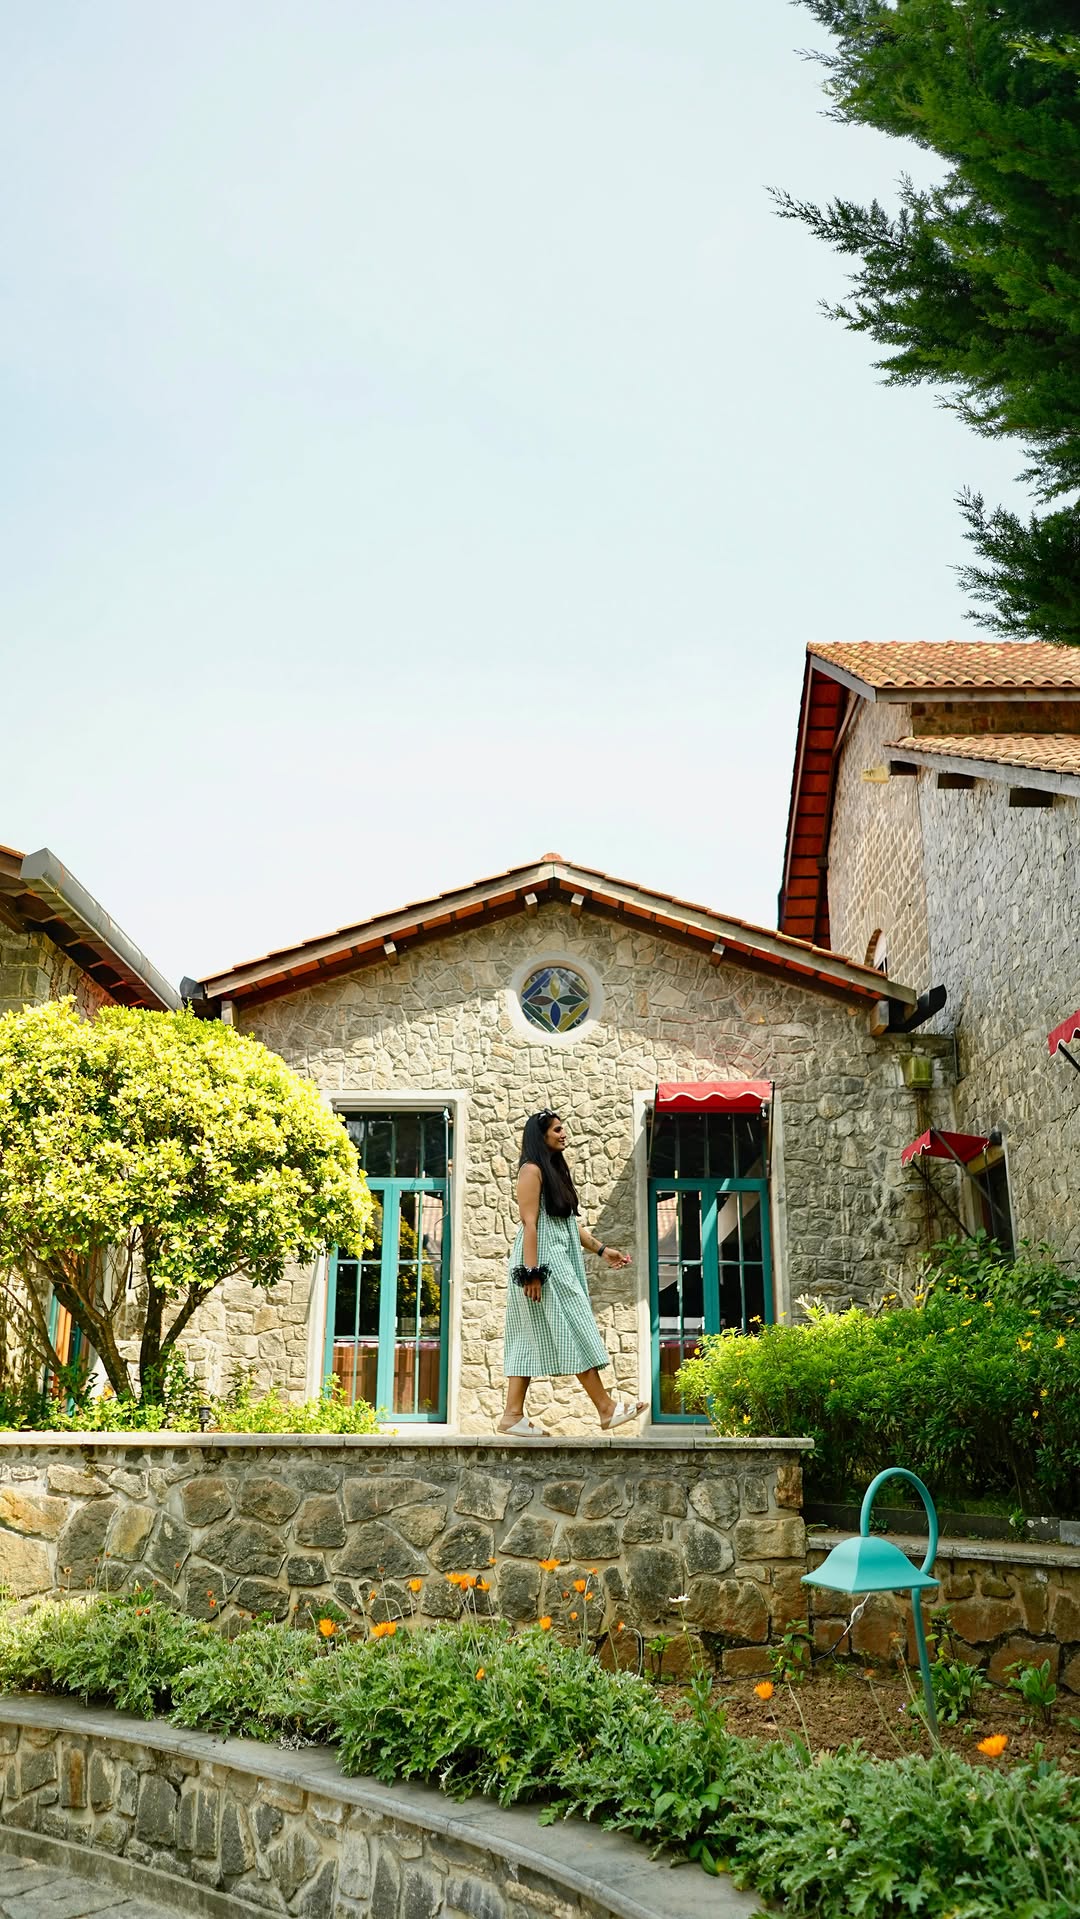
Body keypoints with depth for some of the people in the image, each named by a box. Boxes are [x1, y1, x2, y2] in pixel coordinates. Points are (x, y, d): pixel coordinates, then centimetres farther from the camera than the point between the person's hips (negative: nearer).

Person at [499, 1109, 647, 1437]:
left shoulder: (556, 1169, 19)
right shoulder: (532, 1170, -9)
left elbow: (570, 1224, 21)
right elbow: (529, 1223, -16)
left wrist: (601, 1250, 18)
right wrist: (532, 1272, -20)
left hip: (561, 1261, 9)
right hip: (544, 1261, -9)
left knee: (532, 1338, 6)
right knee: (573, 1330, -7)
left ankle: (513, 1416, 6)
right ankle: (607, 1409, -4)